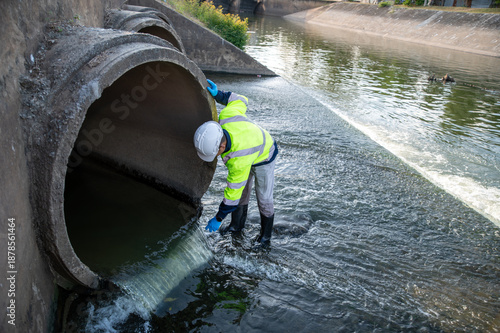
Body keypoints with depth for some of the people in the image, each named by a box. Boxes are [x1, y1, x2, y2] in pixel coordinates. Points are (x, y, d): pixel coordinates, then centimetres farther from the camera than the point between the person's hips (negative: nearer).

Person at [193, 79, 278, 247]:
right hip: (245, 146, 7)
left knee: (264, 198, 1)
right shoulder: (226, 117, -33)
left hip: (264, 157, -7)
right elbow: (241, 101, -10)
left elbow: (232, 193, -33)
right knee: (242, 191, 15)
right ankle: (237, 225, 33)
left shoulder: (238, 160, -45)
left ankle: (265, 235, 23)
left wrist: (218, 219, -21)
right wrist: (218, 94, -14)